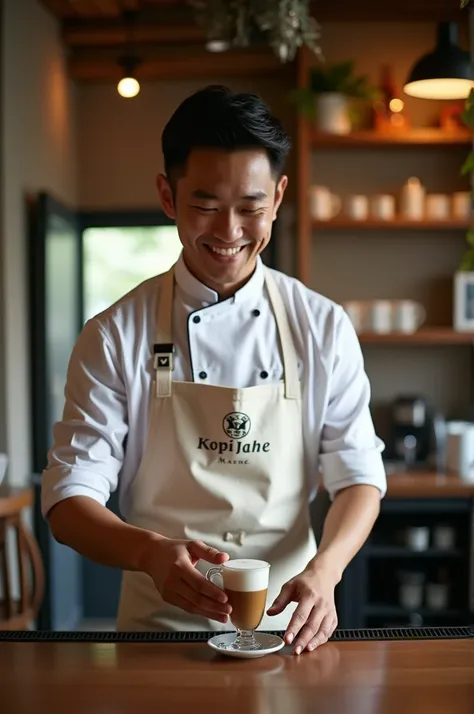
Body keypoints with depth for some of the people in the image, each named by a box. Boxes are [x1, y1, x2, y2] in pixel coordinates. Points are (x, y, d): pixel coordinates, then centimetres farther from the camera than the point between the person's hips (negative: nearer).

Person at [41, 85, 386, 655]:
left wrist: (322, 570, -16)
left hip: (286, 624, 2)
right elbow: (69, 498, -3)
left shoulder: (324, 328, 3)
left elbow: (358, 475, 4)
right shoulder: (114, 337, -2)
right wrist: (152, 553, -23)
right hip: (159, 628, -1)